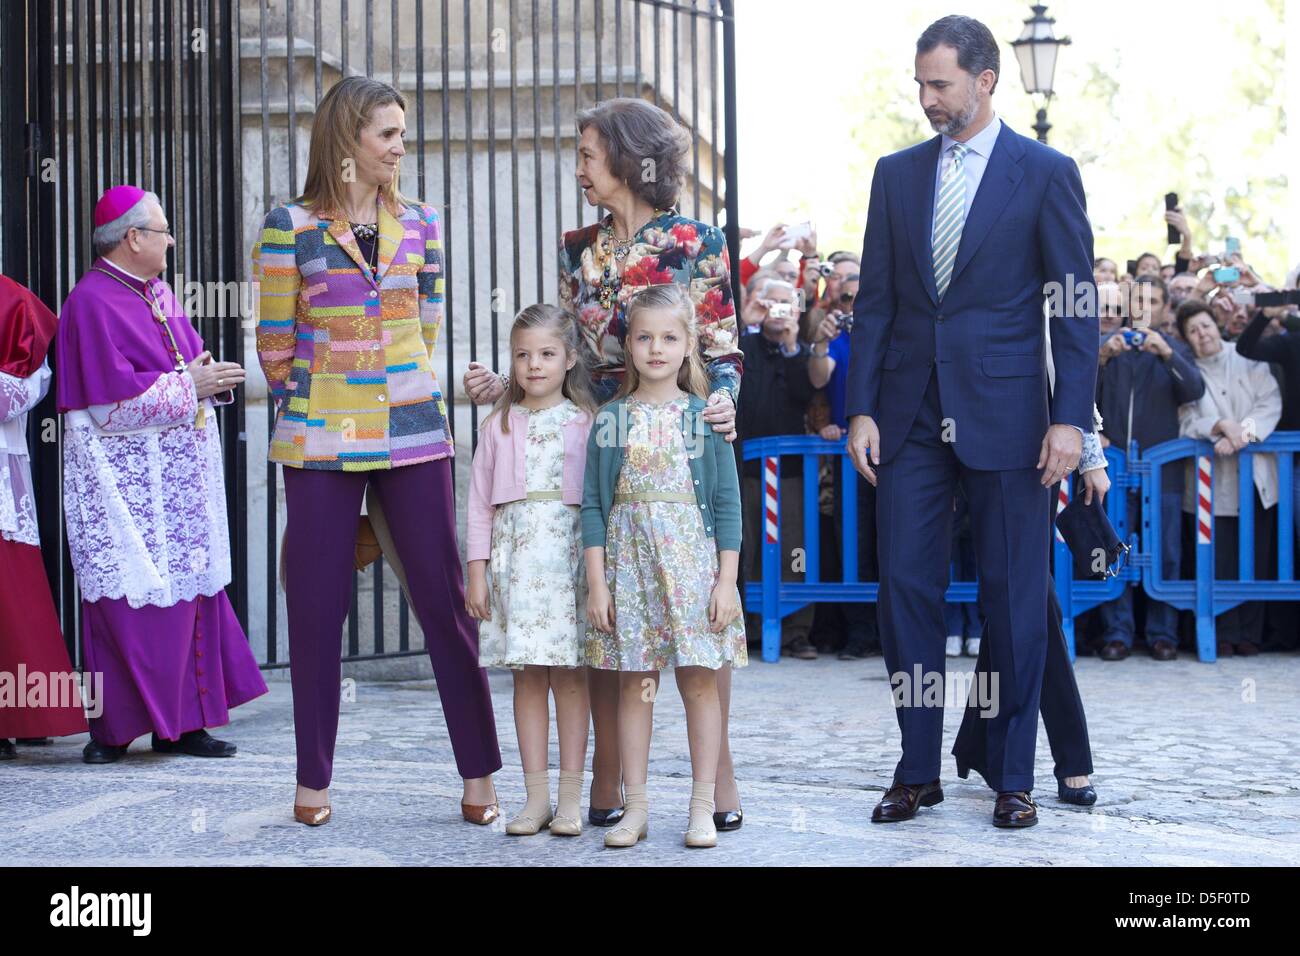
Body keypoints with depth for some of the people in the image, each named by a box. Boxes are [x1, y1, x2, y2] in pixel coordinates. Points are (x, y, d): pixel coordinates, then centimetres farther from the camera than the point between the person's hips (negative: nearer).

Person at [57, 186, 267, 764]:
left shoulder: (158, 293, 15)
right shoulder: (93, 302, -12)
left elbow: (188, 364, 21)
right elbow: (112, 396, -20)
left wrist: (212, 376, -3)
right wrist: (188, 384, -15)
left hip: (178, 484, 9)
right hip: (124, 481, -9)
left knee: (189, 597, 8)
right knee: (127, 603, -7)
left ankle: (180, 722, 14)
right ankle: (113, 731, 0)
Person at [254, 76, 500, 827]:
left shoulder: (420, 224, 7)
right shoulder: (291, 228, -3)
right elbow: (276, 343, 2)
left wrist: (402, 392, 11)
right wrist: (308, 407, 9)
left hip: (413, 433, 2)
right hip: (320, 441, -2)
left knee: (445, 599, 1)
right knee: (316, 607, 2)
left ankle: (479, 773, 7)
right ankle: (314, 779, 14)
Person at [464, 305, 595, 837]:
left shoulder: (586, 423, 5)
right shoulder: (498, 426, 10)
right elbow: (480, 503, 9)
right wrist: (477, 571, 3)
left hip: (569, 552, -2)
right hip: (513, 555, 2)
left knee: (569, 675, -2)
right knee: (526, 677, 3)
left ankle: (571, 797, 3)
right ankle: (536, 796, 7)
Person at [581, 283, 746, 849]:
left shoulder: (704, 416, 2)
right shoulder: (610, 419, 4)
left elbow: (727, 502, 1)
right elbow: (593, 504, 3)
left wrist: (727, 579, -4)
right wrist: (596, 581, -4)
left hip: (692, 556, -1)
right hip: (629, 559, 1)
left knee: (699, 680, 1)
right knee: (634, 684, 4)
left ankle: (702, 807, 9)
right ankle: (635, 807, 11)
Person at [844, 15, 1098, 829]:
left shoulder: (1046, 173, 0)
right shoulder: (898, 174, 10)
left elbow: (1075, 305, -2)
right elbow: (875, 300, 10)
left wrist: (1071, 418, -10)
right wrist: (862, 410, 2)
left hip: (1004, 416, -3)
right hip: (911, 416, 3)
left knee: (1014, 599, 2)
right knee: (906, 588, 3)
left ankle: (1013, 778, 13)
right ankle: (919, 771, 14)